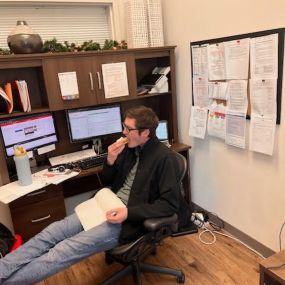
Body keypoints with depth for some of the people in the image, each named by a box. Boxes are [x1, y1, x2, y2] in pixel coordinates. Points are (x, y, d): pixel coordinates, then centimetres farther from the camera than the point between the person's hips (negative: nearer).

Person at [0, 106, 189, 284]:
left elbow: (171, 204, -18)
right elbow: (108, 181, 15)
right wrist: (111, 160, -7)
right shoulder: (130, 147, 6)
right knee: (51, 233, -6)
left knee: (65, 250, -18)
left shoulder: (164, 157, -14)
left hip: (127, 221, -7)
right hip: (107, 207, 7)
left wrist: (129, 213, -24)